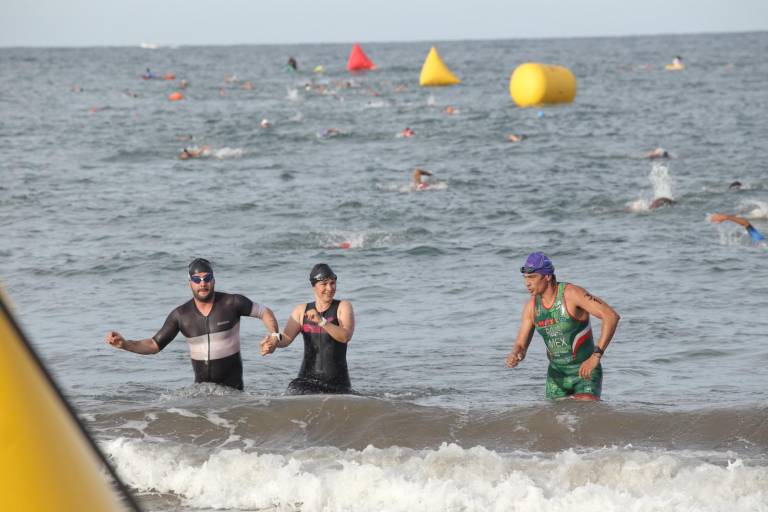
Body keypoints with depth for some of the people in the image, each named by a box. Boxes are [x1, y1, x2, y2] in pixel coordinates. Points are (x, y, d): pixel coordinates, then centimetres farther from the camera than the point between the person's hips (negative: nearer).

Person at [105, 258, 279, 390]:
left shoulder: (232, 303, -8)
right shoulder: (181, 315, -2)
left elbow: (264, 312, 6)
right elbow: (154, 345, 1)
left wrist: (275, 336, -12)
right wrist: (124, 344, -14)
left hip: (232, 385, -2)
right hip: (201, 385, 2)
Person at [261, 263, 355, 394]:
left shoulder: (343, 307, 1)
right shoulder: (302, 311, 11)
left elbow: (346, 336, -15)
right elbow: (287, 337, -1)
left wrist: (321, 321, -26)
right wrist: (275, 341, -24)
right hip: (307, 378, 2)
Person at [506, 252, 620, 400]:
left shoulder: (572, 294, -19)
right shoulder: (531, 306, -1)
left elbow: (611, 316, -26)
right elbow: (521, 345, 3)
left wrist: (596, 356, -32)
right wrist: (514, 356, -23)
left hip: (585, 373, -6)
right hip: (557, 375, 6)